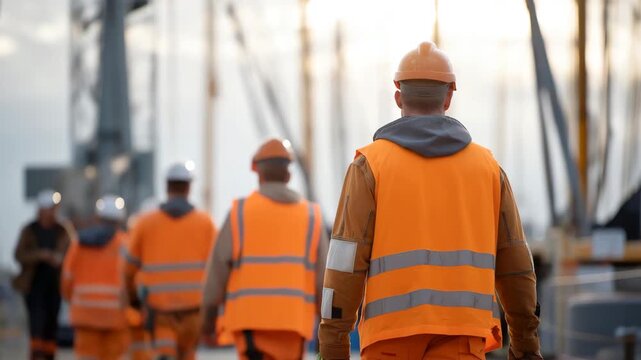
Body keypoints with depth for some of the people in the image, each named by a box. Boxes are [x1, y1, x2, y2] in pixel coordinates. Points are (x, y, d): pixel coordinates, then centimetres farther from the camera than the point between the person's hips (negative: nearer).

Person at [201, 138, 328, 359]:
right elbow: (324, 278, 3)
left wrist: (209, 315, 11)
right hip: (293, 322, 3)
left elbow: (218, 269, -1)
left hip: (250, 319, -3)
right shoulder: (311, 216, 7)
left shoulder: (240, 213, 1)